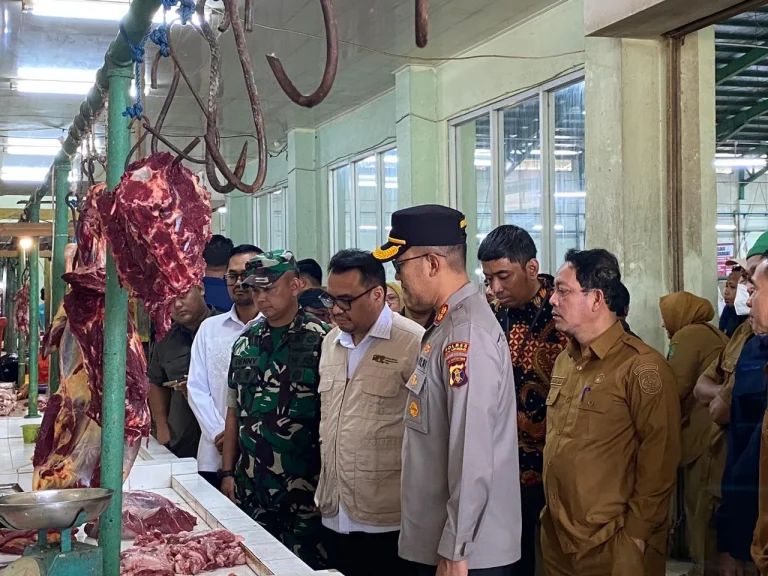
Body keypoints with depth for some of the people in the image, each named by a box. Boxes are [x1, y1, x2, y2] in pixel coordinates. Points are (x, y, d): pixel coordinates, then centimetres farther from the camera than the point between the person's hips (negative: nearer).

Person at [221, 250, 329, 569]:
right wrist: (227, 472, 10)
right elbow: (234, 413, 14)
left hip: (304, 486, -5)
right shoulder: (244, 343, 8)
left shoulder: (321, 340, -8)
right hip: (250, 487, 5)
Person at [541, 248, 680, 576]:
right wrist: (552, 512, 12)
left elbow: (658, 461, -15)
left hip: (611, 544, -7)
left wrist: (637, 532, -13)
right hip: (555, 535, 7)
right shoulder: (564, 361, 10)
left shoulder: (641, 367, -14)